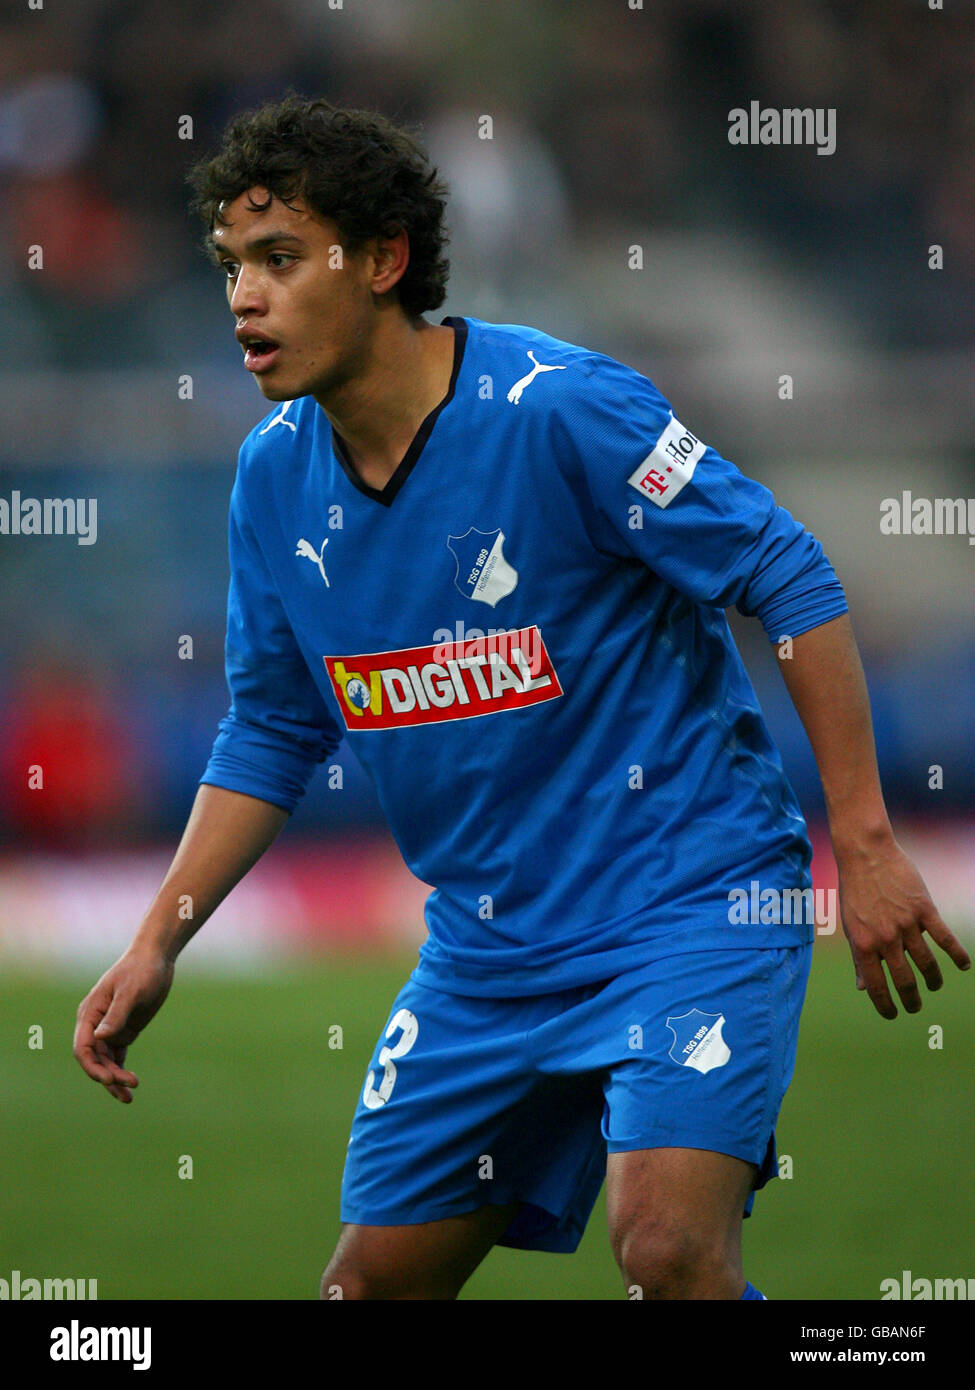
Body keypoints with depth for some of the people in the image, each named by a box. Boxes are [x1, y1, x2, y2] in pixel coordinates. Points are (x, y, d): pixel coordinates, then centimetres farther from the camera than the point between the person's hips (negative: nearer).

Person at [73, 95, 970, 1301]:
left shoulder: (556, 408, -19)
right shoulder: (275, 474, 1)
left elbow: (791, 582, -15)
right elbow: (270, 736, 14)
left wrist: (863, 842, -17)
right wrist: (157, 946, 6)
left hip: (690, 897, -7)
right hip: (484, 950, 7)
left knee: (666, 1242, -26)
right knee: (375, 1280, 9)